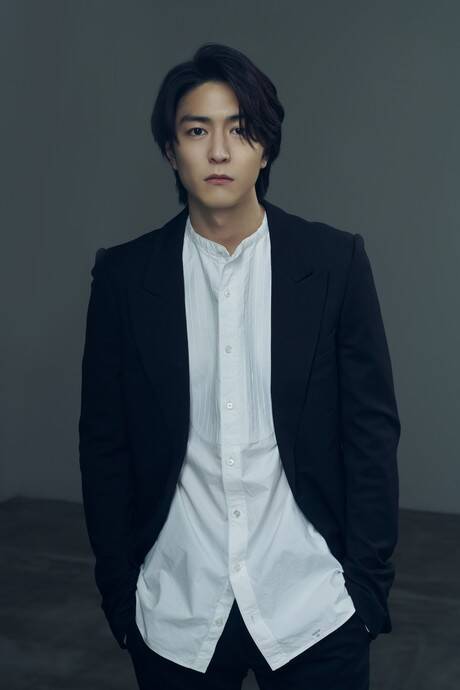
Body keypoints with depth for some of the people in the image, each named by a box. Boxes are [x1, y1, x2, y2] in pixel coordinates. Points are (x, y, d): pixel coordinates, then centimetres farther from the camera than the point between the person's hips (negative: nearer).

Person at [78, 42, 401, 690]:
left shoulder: (335, 261, -5)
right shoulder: (123, 274, -3)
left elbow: (372, 428, -2)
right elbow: (105, 445, 1)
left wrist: (369, 582, -3)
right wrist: (117, 590, 3)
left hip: (313, 610, 0)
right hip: (175, 614, 1)